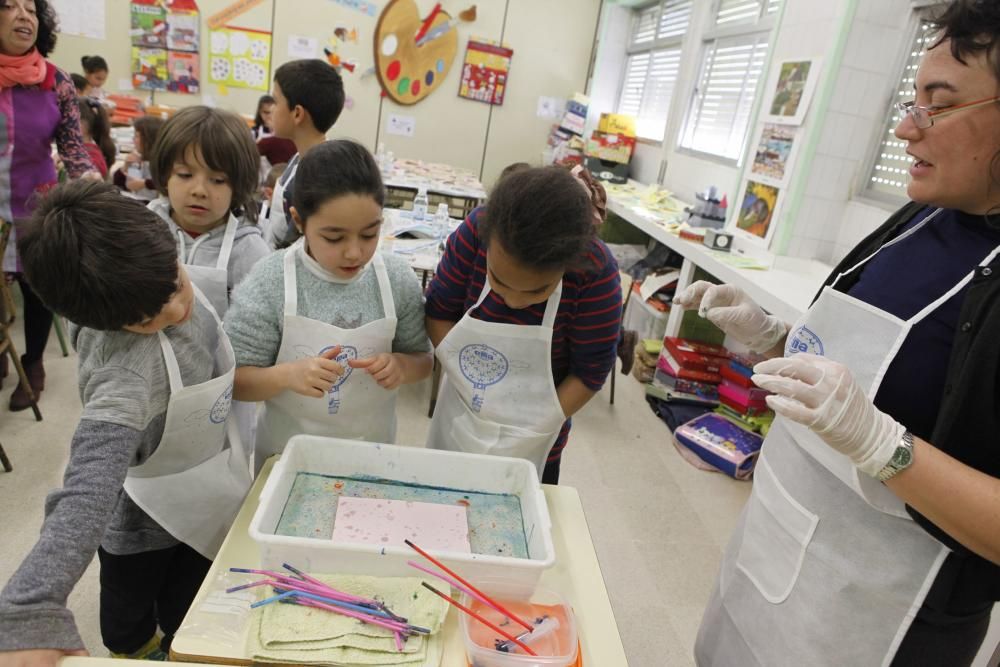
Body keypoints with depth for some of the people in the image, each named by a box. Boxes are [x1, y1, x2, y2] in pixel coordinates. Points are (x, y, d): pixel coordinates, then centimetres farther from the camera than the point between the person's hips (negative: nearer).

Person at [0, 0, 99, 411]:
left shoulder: (56, 82, -6)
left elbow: (72, 145, -7)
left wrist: (90, 179, -25)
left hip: (35, 208, 0)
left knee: (37, 289, 11)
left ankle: (33, 364, 32)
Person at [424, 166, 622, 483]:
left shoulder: (595, 272, -27)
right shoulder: (476, 232, -23)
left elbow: (590, 371, -16)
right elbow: (438, 312, -11)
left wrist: (528, 434, -20)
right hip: (459, 421, 3)